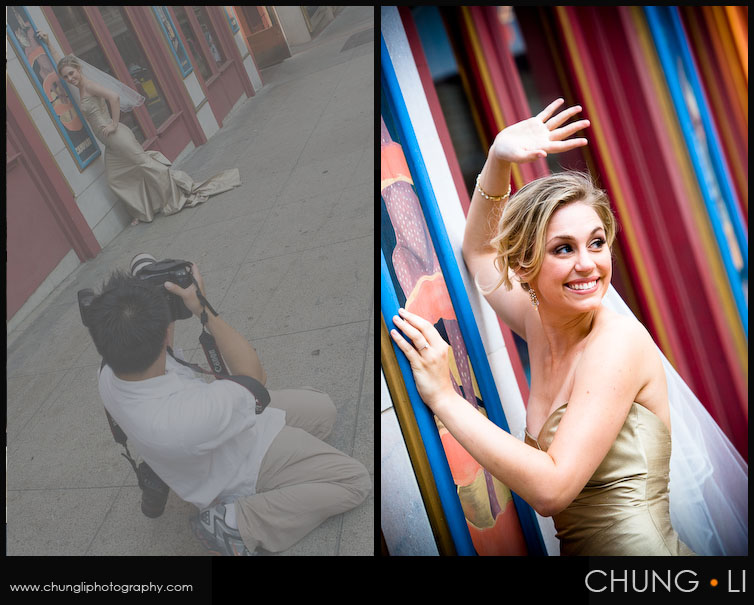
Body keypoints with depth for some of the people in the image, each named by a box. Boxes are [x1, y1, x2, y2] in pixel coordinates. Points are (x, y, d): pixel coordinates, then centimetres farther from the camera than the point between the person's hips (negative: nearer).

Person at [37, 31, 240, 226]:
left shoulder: (88, 85, -12)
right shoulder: (80, 87, 13)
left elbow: (114, 97, -28)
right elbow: (60, 62, 29)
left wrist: (114, 124, -22)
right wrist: (48, 44, 30)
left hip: (117, 137, -9)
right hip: (111, 144, 10)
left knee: (147, 164, -5)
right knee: (116, 179, 10)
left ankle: (188, 190, 2)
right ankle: (143, 212, 15)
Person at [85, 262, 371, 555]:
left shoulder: (108, 376, -22)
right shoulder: (181, 417, -45)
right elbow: (254, 375, -27)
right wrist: (203, 309, -25)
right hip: (246, 464, -8)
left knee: (323, 408, 15)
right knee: (354, 479, -9)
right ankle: (236, 523, -10)